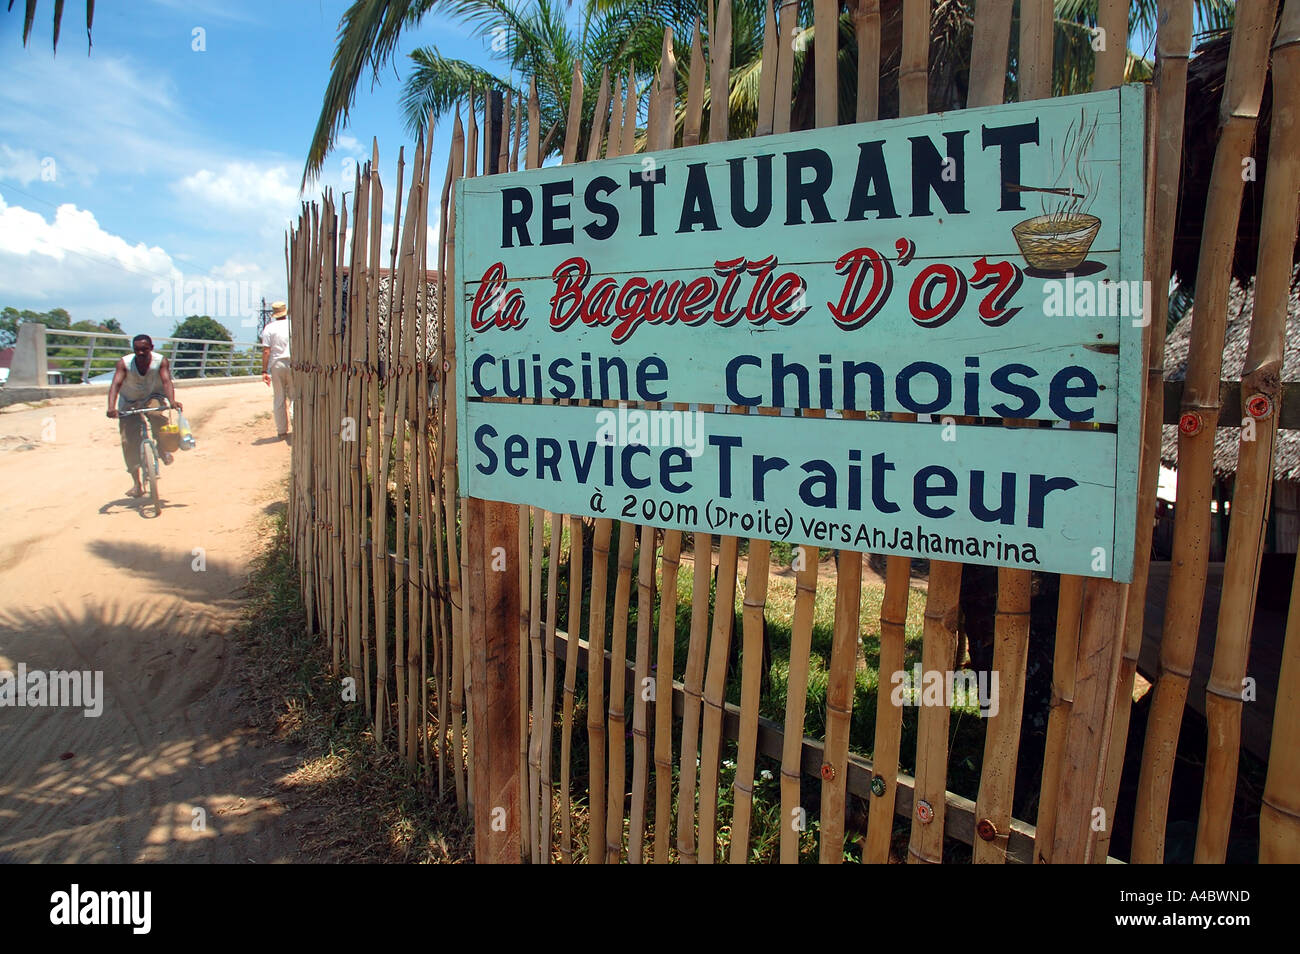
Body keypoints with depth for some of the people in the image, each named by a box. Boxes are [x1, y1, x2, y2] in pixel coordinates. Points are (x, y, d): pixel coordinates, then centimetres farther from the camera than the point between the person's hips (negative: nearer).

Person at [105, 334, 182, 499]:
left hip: (153, 397, -1)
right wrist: (111, 407, -45)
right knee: (128, 442, -10)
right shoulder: (124, 363, -19)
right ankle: (137, 483, 0)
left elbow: (166, 381, -30)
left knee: (154, 413, -38)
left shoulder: (161, 361, -18)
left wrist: (172, 401, -49)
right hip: (130, 402, 1)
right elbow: (115, 384, -29)